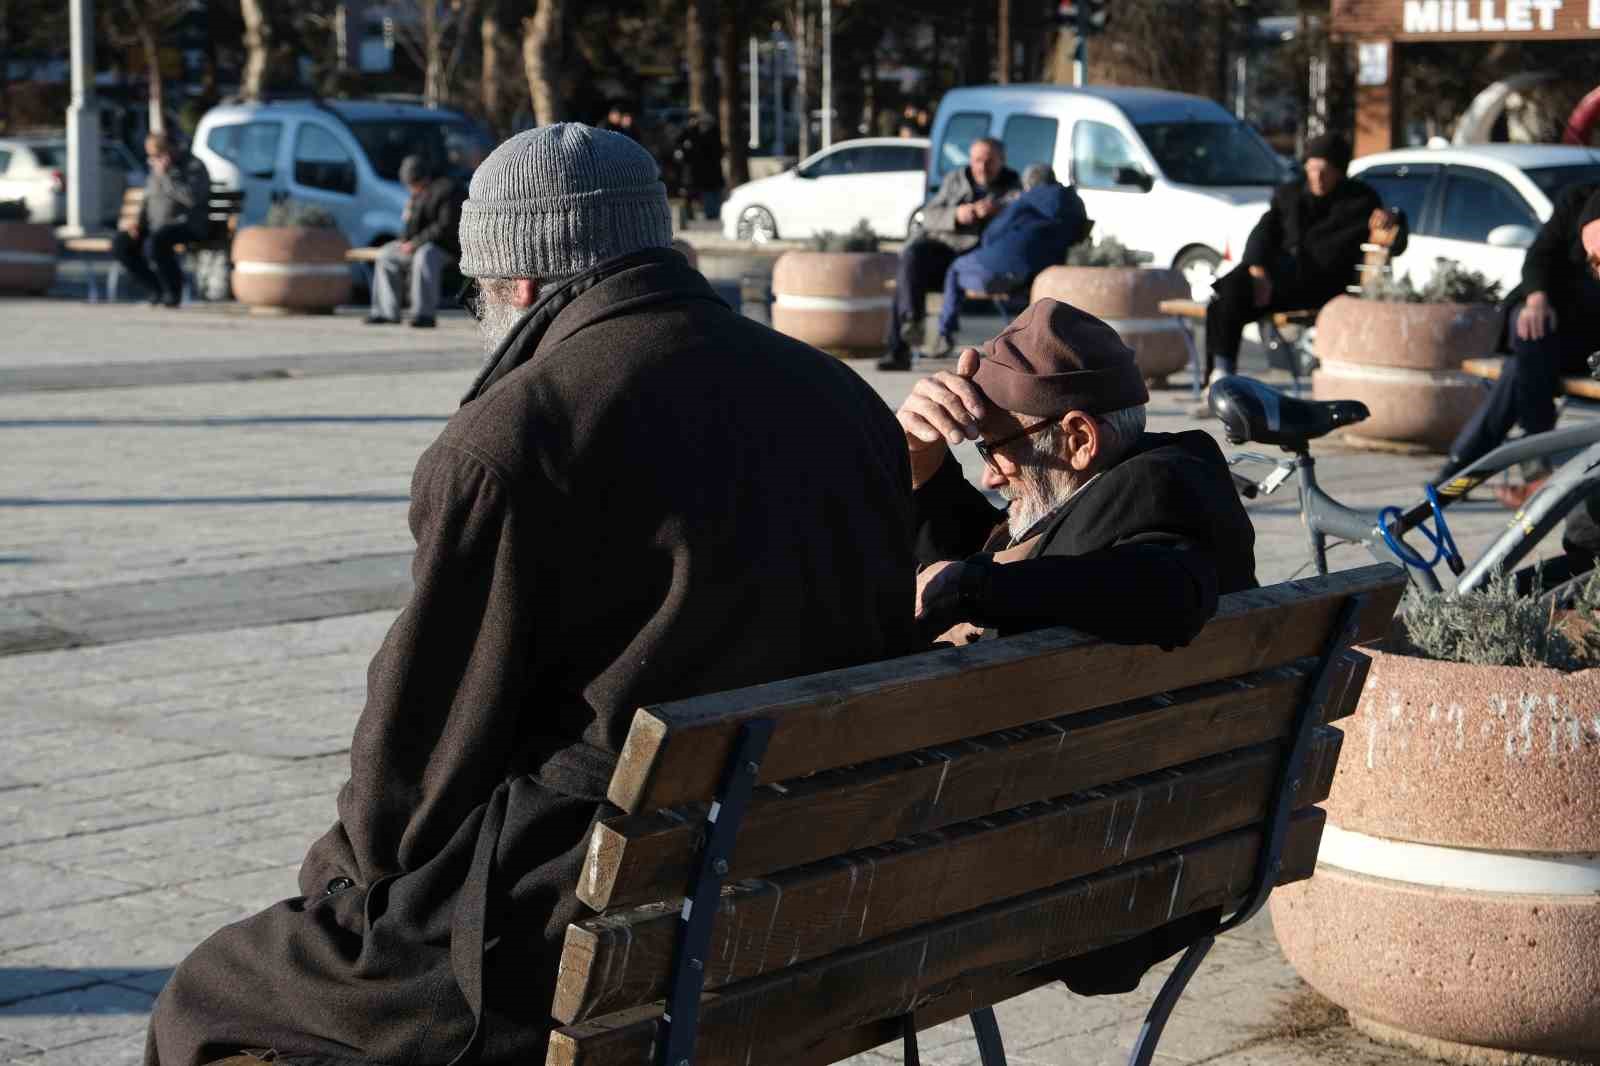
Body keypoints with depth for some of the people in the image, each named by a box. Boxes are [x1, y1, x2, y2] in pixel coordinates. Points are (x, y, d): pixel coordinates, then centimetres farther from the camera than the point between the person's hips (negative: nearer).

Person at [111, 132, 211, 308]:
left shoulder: (194, 167, -7)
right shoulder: (157, 169, 17)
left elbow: (192, 198, -24)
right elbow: (147, 199, 23)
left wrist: (166, 175, -20)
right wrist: (138, 221, 4)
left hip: (187, 226, -8)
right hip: (156, 226, 8)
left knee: (154, 243, -37)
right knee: (119, 244, -13)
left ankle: (173, 292, -16)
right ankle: (155, 289, -2)